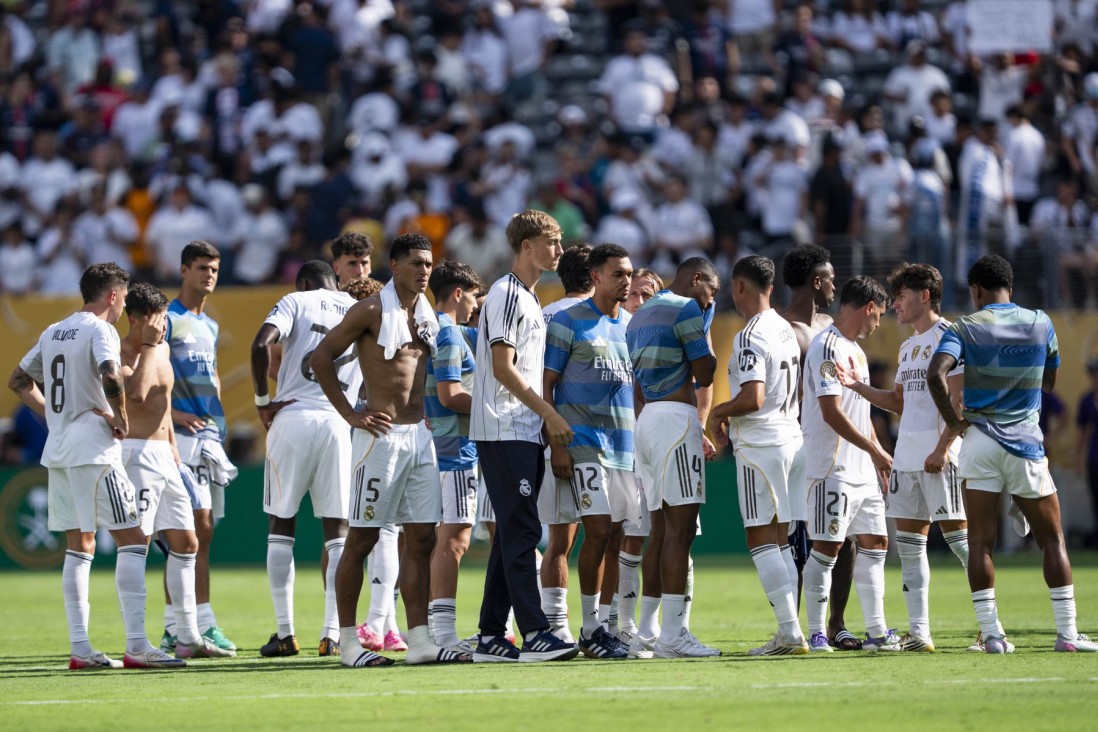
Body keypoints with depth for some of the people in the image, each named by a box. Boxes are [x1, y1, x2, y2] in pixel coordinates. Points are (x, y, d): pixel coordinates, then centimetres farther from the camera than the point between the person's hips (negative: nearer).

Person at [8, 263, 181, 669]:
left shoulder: (54, 332, 15)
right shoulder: (99, 330, -9)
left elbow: (18, 381, 22)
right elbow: (110, 375, -28)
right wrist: (120, 419, -13)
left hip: (57, 452, 8)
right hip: (93, 448, -8)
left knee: (78, 546, 11)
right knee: (132, 539, -6)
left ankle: (80, 648, 8)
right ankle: (136, 647, -13)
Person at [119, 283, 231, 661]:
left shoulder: (161, 349, 15)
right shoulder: (119, 354, -12)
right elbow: (137, 393, -29)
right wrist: (148, 347, -21)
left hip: (164, 456, 9)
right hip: (136, 454, -9)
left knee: (186, 543, 11)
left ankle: (188, 637, 17)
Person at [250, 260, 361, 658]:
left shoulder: (297, 301, 6)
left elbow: (261, 344, -11)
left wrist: (262, 400, -2)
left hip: (291, 418, -2)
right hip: (338, 424, 2)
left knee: (281, 527, 8)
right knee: (337, 531, 5)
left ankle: (285, 633, 4)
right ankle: (331, 634, -3)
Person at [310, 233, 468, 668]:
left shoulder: (428, 316, 14)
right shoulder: (371, 311, -7)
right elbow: (320, 358, -9)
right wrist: (350, 416, -10)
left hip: (420, 436, 7)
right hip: (382, 435, -7)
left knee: (421, 538, 3)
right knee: (361, 538, -2)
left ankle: (420, 640, 4)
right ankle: (347, 640, 2)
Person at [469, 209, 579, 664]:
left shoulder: (528, 299, 20)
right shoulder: (506, 294, -10)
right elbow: (502, 369, -16)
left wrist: (548, 421, 16)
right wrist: (550, 414, -16)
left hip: (524, 433, 10)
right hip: (504, 433, -10)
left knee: (513, 534, 8)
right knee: (521, 530, -13)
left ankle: (491, 637, 10)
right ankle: (534, 634, -17)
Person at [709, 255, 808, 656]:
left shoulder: (750, 337, -16)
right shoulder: (786, 330, 12)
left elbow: (752, 399, -26)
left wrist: (719, 412, -6)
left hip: (760, 445, -9)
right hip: (791, 438, 9)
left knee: (762, 540, -5)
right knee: (778, 540, 12)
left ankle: (791, 632, -11)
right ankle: (789, 632, 10)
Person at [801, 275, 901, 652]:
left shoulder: (855, 349, 19)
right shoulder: (827, 346, -13)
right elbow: (832, 412, -20)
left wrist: (879, 455, 18)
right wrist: (875, 451, -16)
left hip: (863, 469, 10)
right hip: (833, 468, -10)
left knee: (875, 543, 9)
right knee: (826, 548, -8)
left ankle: (877, 632, 13)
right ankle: (816, 633, -4)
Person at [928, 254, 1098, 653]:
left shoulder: (965, 328, -2)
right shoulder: (1041, 324, 5)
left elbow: (936, 374, -18)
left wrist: (952, 421, -7)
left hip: (980, 441, -1)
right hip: (1026, 444, 1)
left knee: (980, 542, 3)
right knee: (1052, 539, 8)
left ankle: (991, 633, -4)